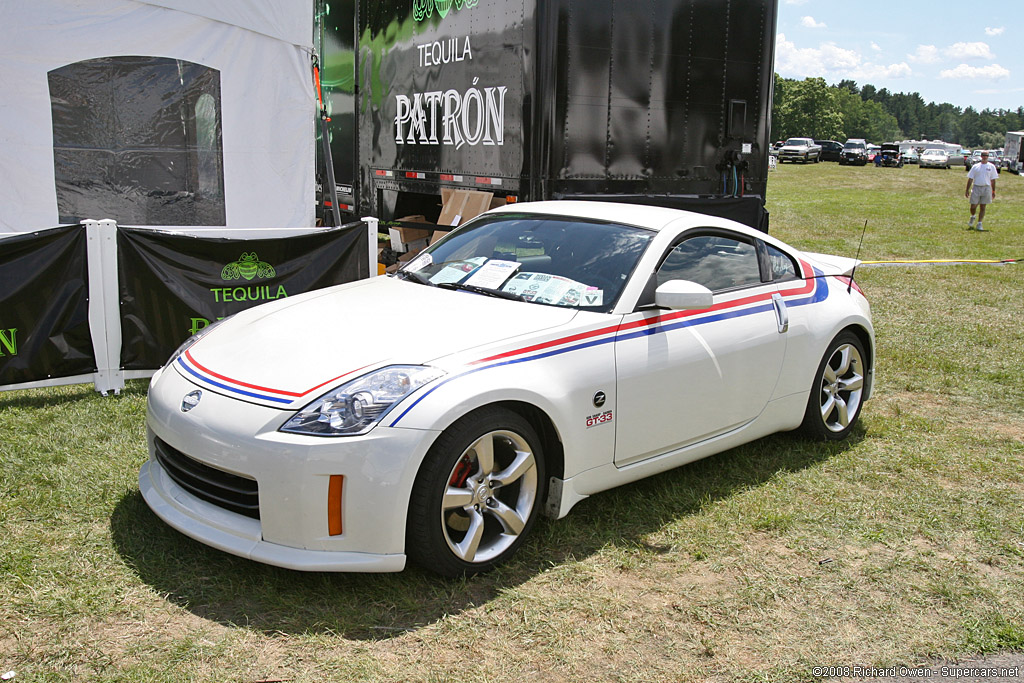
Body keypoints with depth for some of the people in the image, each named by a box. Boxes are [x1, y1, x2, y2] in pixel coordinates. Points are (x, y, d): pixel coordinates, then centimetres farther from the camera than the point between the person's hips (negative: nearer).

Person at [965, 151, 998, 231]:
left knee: (983, 207, 2)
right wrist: (967, 190, 2)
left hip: (986, 188, 0)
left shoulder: (991, 167, 7)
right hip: (976, 188, 0)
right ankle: (972, 218, 29)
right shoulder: (975, 166, 6)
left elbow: (993, 180, 9)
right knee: (973, 206, -2)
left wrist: (993, 191, 6)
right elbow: (970, 179, 7)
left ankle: (979, 224, 8)